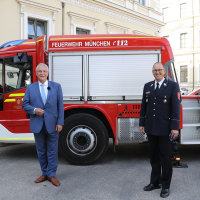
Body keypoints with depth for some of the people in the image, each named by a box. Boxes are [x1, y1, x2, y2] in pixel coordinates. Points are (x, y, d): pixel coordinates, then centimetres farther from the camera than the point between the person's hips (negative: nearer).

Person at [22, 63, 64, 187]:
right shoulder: (30, 88, 7)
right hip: (37, 125, 2)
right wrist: (34, 110, -14)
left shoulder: (56, 86, 3)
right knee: (41, 151, 11)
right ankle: (44, 174, 25)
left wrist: (60, 122, -7)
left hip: (52, 124, -1)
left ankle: (52, 175, 16)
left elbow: (60, 105, 0)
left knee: (52, 150, 4)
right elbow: (25, 104, 7)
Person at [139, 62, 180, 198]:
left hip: (165, 130, -4)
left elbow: (176, 107, -9)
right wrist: (142, 124, 9)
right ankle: (155, 182, 29)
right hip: (151, 129, 5)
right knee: (154, 157, 15)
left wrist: (175, 128, -13)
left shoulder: (173, 86, -4)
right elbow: (144, 106, 12)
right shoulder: (148, 86, 9)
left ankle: (165, 186, 20)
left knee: (166, 158, 6)